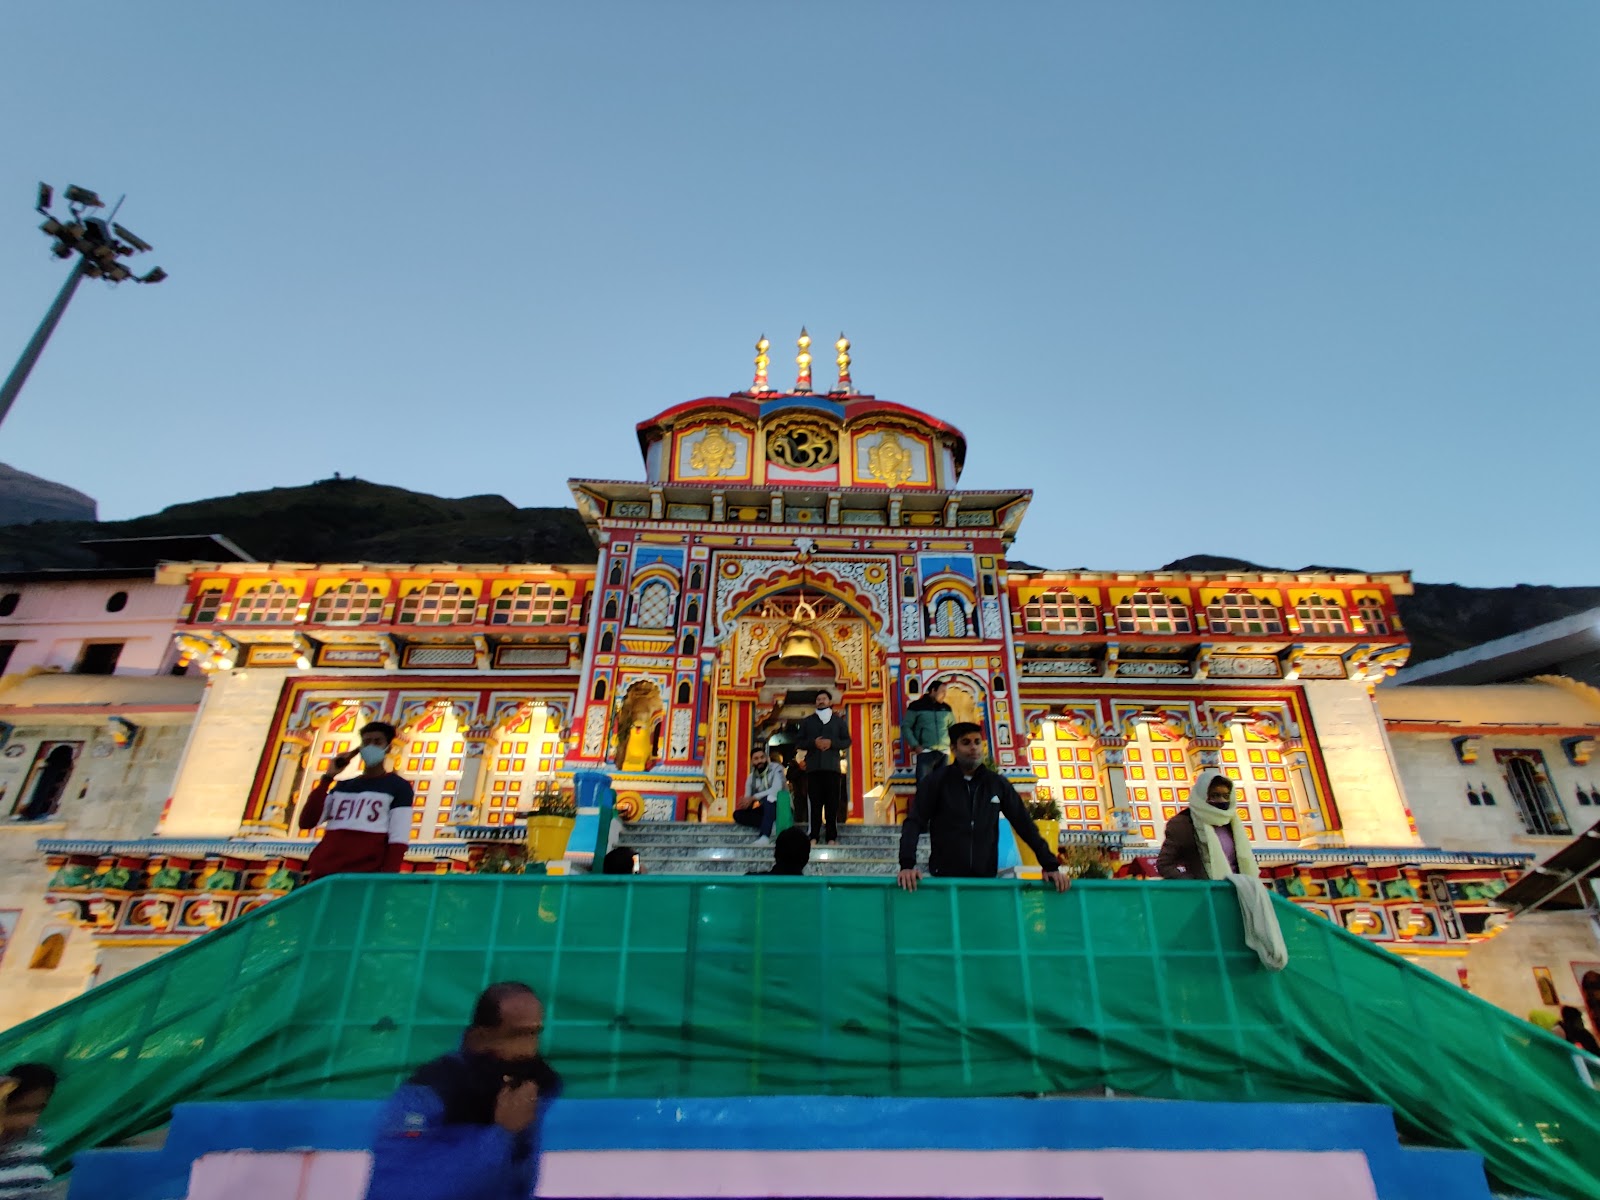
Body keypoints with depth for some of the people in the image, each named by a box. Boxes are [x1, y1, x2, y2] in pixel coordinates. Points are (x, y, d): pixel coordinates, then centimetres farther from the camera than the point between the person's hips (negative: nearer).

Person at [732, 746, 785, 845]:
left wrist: (753, 798, -31)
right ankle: (770, 826, -22)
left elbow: (776, 790, -27)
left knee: (768, 798, -37)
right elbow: (747, 798, -2)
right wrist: (744, 803, -27)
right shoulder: (751, 777, 4)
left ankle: (764, 835, -43)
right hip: (766, 809, 6)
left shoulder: (776, 769, -11)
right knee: (738, 814, -14)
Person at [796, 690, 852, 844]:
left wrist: (831, 743, -10)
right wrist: (813, 743, -10)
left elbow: (847, 741, 8)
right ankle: (814, 836, 0)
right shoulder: (807, 721, 13)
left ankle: (831, 837, 2)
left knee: (832, 803, -2)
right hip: (813, 766, 0)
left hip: (833, 766, 0)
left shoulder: (838, 720, 12)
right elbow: (798, 741, 8)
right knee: (815, 802, -2)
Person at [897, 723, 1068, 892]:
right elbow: (914, 822, -8)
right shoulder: (936, 781, -2)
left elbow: (1025, 825, 9)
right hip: (944, 878, -2)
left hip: (986, 878, 2)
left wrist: (1050, 865, 1)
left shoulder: (998, 783, 6)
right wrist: (907, 864, -22)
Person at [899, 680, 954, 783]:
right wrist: (915, 745, -10)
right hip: (925, 752, -4)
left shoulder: (946, 708, 12)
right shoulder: (916, 706, -2)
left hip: (944, 752, 4)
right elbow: (905, 726, -2)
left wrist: (952, 743, 6)